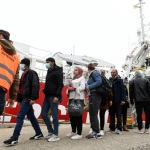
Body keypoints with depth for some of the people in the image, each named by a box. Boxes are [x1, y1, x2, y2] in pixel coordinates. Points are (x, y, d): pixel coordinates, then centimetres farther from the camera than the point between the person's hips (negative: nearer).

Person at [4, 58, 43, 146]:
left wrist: (33, 98, -24)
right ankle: (39, 134, 23)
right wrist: (19, 99, 17)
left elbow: (35, 86, -18)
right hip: (24, 98, 10)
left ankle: (14, 138, -9)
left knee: (20, 116, -12)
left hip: (28, 98, -10)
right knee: (31, 116, 13)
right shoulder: (23, 75, 20)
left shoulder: (32, 73, -7)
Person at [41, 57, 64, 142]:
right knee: (44, 114, 9)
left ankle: (56, 135, 3)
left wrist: (57, 96, -22)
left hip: (53, 96, -9)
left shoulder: (57, 72, -7)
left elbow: (60, 85, -15)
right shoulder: (49, 72, 19)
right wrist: (45, 90, 9)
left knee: (54, 116, -5)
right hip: (47, 96, 9)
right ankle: (51, 132, 20)